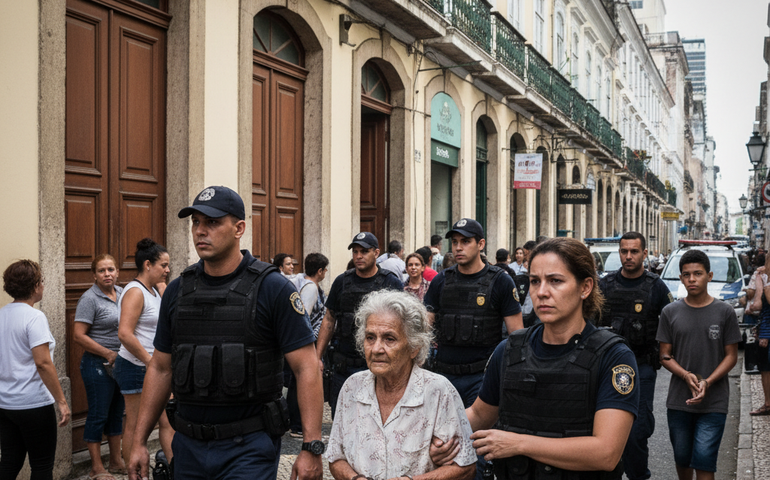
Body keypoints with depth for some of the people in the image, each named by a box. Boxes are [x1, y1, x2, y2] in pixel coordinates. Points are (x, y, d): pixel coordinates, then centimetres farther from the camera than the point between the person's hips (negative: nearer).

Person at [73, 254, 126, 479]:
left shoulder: (122, 293, 7)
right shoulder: (90, 299, -12)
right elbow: (78, 335, -17)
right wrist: (109, 354, -17)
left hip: (121, 363, 7)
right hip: (98, 365, -7)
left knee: (117, 412, 15)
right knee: (98, 415, 2)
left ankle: (116, 461, 27)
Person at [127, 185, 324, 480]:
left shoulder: (273, 288, -9)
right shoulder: (178, 290, 6)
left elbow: (306, 369, -12)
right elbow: (161, 368, 13)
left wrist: (312, 448, -17)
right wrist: (139, 442, 10)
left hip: (248, 446, -5)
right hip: (189, 445, 5)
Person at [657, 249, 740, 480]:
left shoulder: (724, 312, -1)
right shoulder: (670, 312, 3)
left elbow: (731, 356, 1)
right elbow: (665, 356, 4)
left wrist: (707, 382, -15)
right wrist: (686, 375, -15)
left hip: (714, 403, -2)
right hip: (679, 401, 2)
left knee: (704, 461, -8)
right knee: (682, 458, 13)